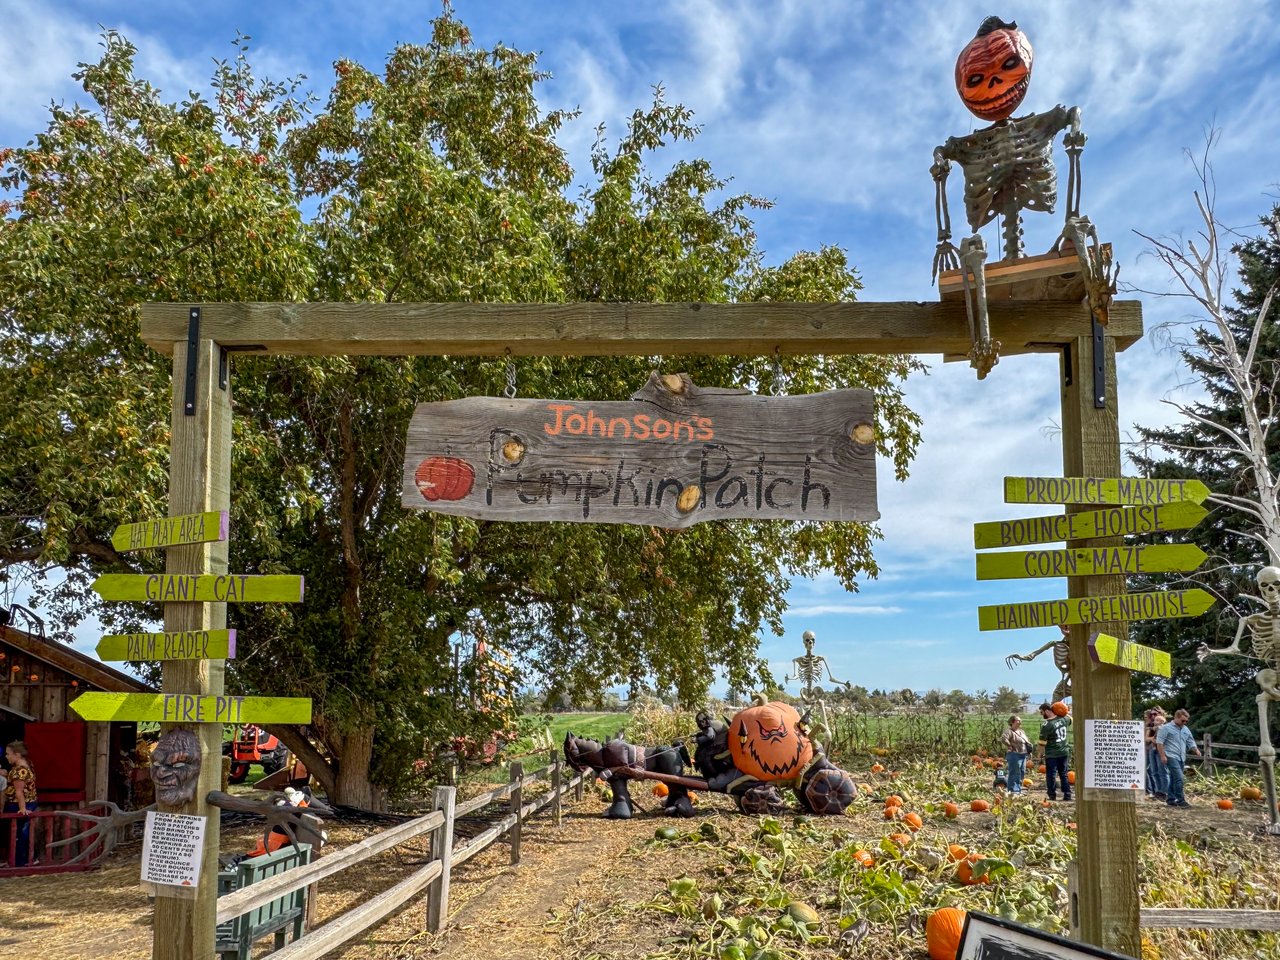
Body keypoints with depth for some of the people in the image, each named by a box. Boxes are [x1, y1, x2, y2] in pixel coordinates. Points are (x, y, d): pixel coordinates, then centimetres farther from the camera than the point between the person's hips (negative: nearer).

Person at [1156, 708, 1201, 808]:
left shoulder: (1186, 729, 18)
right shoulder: (1166, 728, -5)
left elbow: (1191, 742, 22)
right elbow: (1159, 742, -9)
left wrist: (1196, 750, 2)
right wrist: (1163, 755, -15)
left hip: (1182, 758, 7)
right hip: (1171, 757, -7)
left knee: (1174, 779, 11)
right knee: (1179, 778, -15)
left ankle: (1170, 799, 17)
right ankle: (1180, 800, -10)